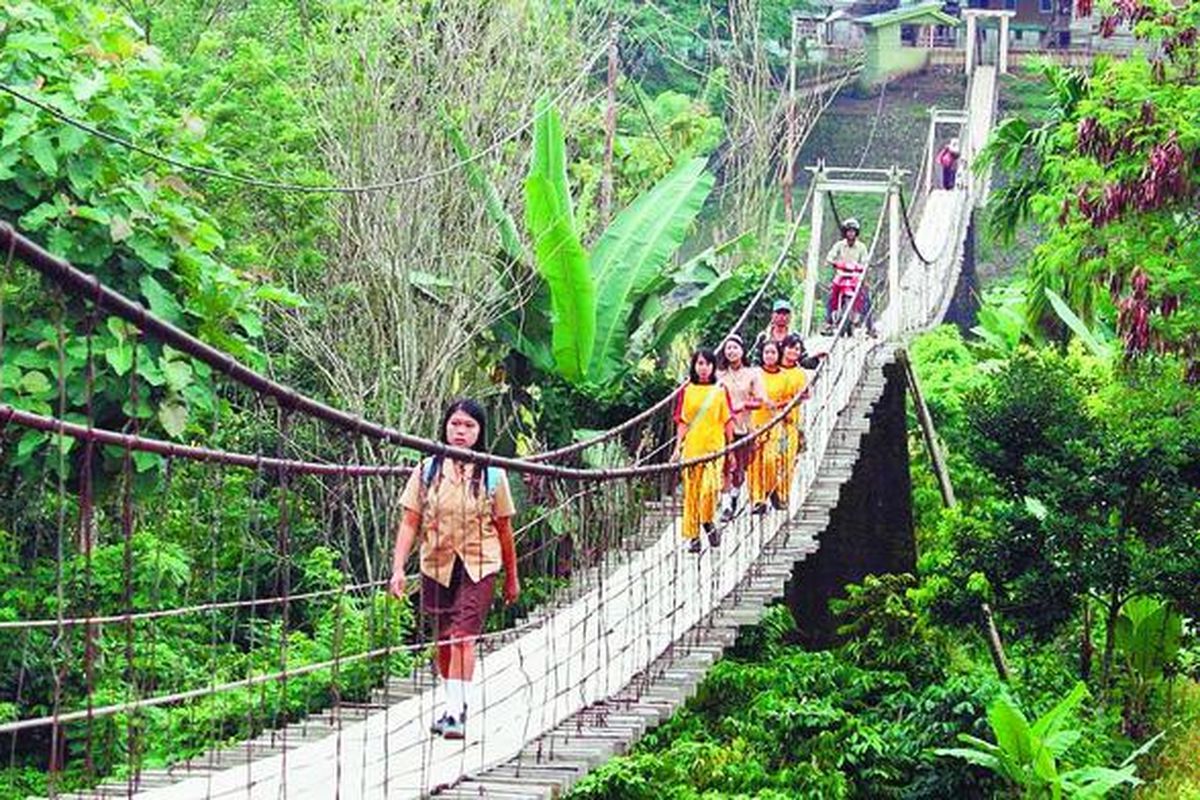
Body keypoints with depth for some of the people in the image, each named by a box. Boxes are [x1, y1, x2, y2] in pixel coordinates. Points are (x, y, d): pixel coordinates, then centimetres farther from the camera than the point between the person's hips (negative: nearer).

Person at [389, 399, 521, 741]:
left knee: (463, 637, -14)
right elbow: (409, 523, 0)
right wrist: (398, 568, -9)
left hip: (478, 565, -3)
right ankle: (453, 704, 29)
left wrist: (512, 578, 11)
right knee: (443, 642, 12)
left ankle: (457, 714, -17)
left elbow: (504, 529, 6)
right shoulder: (427, 471, 1)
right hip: (436, 565, 3)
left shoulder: (492, 475, 0)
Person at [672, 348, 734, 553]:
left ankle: (708, 521, 9)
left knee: (710, 487, -17)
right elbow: (682, 422, 8)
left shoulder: (720, 391, 5)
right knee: (691, 492, 2)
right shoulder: (687, 391, 6)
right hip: (691, 448, 1)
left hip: (714, 446, -1)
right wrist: (678, 447, 0)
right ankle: (692, 535, 9)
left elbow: (728, 421, 7)